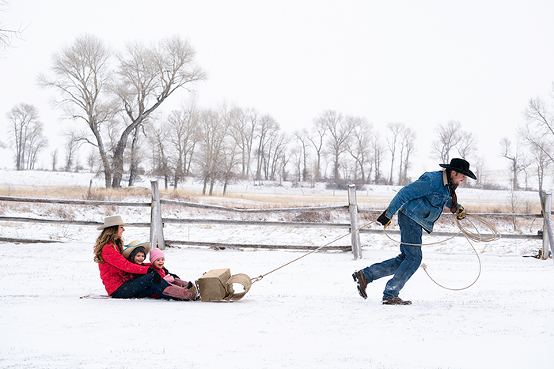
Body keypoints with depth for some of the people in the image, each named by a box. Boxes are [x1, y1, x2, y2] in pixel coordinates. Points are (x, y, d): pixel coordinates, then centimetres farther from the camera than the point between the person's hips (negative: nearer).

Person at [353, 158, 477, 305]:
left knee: (405, 258, 8)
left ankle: (365, 275, 11)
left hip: (416, 223, 10)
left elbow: (447, 200, 34)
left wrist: (458, 209, 13)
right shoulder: (432, 180, -19)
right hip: (410, 220, -10)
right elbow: (405, 193, -20)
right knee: (414, 258, -9)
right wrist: (388, 214, -20)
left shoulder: (447, 185, 10)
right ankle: (390, 296, -4)